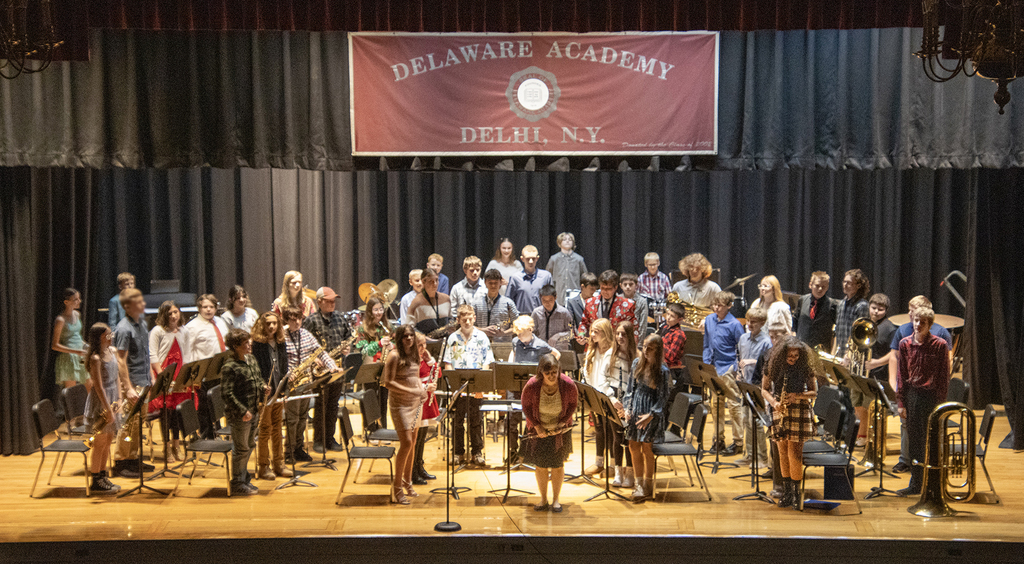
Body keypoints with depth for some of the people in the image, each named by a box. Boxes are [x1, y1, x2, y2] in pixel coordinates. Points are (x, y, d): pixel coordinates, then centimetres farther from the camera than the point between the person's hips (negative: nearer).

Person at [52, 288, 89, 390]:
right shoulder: (61, 320, -15)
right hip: (68, 358, -7)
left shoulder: (77, 314, 7)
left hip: (80, 358, 7)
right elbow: (55, 345, -15)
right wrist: (77, 351, -22)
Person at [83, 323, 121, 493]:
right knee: (100, 442, 0)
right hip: (100, 401, -8)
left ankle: (103, 476, 24)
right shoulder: (95, 358, -19)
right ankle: (96, 482, 9)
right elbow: (99, 387, -20)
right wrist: (109, 410, -20)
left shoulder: (113, 351, 5)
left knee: (108, 440, 14)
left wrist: (119, 398, 5)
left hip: (112, 397, 8)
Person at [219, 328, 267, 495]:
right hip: (239, 415, -8)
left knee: (249, 445, 18)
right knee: (241, 449, 2)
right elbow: (227, 394, -22)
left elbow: (259, 378, 23)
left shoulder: (251, 360, 7)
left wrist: (263, 387, 0)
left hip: (253, 412, 8)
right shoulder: (229, 367, -19)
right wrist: (242, 411, -24)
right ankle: (237, 484, 16)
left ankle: (244, 478, 34)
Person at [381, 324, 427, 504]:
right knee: (406, 443, -13)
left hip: (415, 402, 8)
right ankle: (397, 488, -3)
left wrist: (421, 388, 1)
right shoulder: (394, 356, -13)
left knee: (412, 443, 10)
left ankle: (407, 482, 24)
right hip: (400, 403, -7)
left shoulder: (414, 355, 11)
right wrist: (411, 391, -23)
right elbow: (388, 383, -17)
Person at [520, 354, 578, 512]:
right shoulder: (531, 386, -22)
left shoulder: (568, 385, -21)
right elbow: (526, 407, -6)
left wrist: (562, 423, -14)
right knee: (540, 465, 4)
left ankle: (556, 499, 19)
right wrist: (537, 426, -14)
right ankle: (543, 499, 19)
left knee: (557, 465, 5)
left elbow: (573, 404, -3)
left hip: (560, 429, 0)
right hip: (538, 430, 0)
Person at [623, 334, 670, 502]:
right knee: (633, 447, 8)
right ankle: (639, 483, 23)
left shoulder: (662, 370, -11)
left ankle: (647, 487, 12)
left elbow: (663, 397, -10)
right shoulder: (637, 363, 4)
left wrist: (651, 415, -18)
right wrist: (627, 407, -1)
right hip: (635, 409, 5)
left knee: (646, 448, -1)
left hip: (652, 411, -5)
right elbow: (631, 387, 10)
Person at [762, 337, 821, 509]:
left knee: (794, 452, -7)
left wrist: (799, 396, -14)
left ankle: (796, 492, 1)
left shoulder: (806, 368, -1)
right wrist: (774, 402, -9)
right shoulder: (773, 366, 3)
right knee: (783, 452, 3)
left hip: (799, 412, -2)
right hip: (780, 412, 2)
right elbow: (764, 389, 10)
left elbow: (814, 392, 4)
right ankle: (787, 492, 11)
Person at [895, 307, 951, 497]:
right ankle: (915, 483, 17)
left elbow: (943, 376, -5)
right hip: (912, 395, 3)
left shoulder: (940, 345, -6)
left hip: (932, 395, -3)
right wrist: (901, 402, 2)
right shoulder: (905, 344, 4)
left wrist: (940, 402, -9)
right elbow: (901, 375, 6)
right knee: (914, 440, 8)